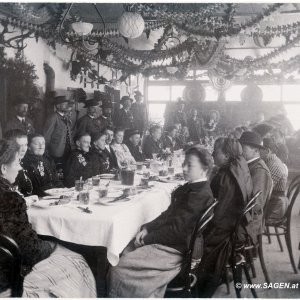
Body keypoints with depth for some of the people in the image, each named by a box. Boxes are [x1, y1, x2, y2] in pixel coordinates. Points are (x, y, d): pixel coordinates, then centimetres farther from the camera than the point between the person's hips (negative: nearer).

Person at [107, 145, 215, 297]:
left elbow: (177, 230, -22)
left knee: (119, 269, -10)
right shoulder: (191, 187, 9)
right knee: (123, 254, 3)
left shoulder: (200, 195, -22)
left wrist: (146, 238, -13)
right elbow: (168, 214, 12)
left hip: (174, 249, -9)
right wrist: (147, 228, 0)